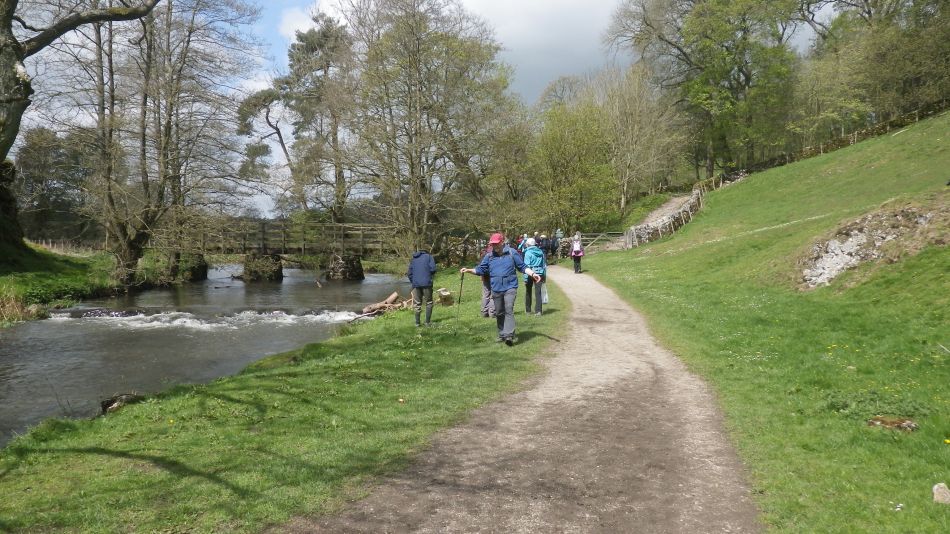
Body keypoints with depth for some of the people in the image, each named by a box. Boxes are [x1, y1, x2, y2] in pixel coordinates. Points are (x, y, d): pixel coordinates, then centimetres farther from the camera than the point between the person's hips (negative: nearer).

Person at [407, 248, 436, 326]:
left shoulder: (413, 259, 20)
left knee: (417, 304, 10)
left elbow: (409, 273, 11)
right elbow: (433, 269, -6)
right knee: (429, 303, 8)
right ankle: (428, 322, 5)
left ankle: (417, 322, 9)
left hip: (416, 284, 3)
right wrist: (431, 275, 13)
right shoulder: (429, 256, 9)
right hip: (426, 283, -3)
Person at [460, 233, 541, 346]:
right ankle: (502, 334, 25)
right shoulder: (489, 256, 7)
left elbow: (523, 267, 4)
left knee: (509, 310, -17)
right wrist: (468, 270, -2)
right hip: (496, 289, 4)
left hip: (510, 287, -4)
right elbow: (480, 270, 11)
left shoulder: (512, 253, 0)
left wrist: (533, 274, -9)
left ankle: (509, 335, -23)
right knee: (499, 313, 12)